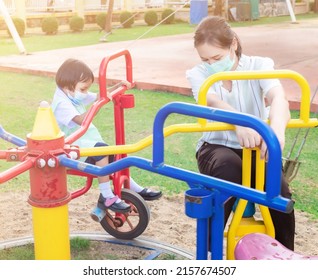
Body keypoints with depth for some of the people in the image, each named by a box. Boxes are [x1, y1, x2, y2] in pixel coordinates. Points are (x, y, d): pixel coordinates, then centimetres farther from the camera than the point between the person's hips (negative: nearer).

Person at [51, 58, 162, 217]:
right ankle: (106, 197, -23)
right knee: (102, 151, -29)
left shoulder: (74, 96, 9)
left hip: (86, 143, 10)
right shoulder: (62, 104, -20)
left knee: (114, 156, 5)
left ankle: (135, 189, 16)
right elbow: (81, 120, -37)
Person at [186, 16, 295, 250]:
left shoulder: (259, 65, -5)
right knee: (229, 169, -35)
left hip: (255, 147, 1)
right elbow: (214, 102, -27)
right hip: (217, 147, 0)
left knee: (279, 190, -27)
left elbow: (277, 96, -27)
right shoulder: (197, 74, -4)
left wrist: (277, 128, -52)